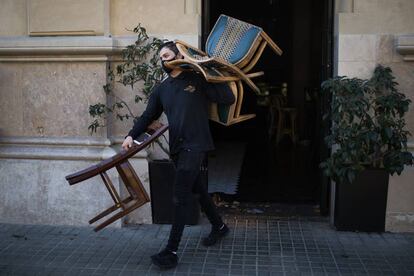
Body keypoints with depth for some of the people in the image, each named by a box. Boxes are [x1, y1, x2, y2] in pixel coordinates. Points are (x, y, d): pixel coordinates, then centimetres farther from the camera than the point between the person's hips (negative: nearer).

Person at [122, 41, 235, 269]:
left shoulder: (197, 79, -4)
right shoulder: (161, 89, 14)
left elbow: (228, 99, -7)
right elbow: (148, 116, 16)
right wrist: (132, 135, 2)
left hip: (195, 145, -7)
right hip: (177, 147, 7)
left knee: (180, 197, -10)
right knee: (196, 189, 19)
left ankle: (171, 251, -5)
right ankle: (219, 227, 40)